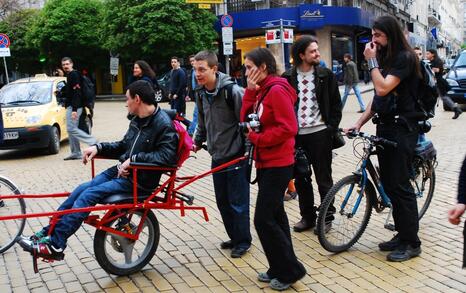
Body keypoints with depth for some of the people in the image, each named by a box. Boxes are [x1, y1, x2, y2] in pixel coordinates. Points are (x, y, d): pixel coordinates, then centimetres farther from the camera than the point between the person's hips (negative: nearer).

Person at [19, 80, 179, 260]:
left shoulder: (163, 125, -15)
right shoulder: (137, 121, 13)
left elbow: (167, 156, -26)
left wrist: (134, 159, -26)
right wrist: (99, 148, 5)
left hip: (139, 180, -9)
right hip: (121, 171, 9)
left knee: (89, 195, -18)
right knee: (81, 190, -2)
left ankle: (55, 245, -12)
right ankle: (47, 233, 7)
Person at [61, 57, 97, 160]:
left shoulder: (74, 75, -12)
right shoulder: (69, 75, 19)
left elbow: (77, 93, -20)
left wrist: (74, 109, -26)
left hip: (74, 106, -10)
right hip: (70, 106, 10)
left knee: (71, 128, -13)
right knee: (71, 129, 9)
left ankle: (92, 141, -10)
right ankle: (76, 153, 12)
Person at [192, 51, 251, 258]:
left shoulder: (232, 90, -18)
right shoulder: (200, 93, 4)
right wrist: (197, 142, 17)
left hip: (236, 155, -7)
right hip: (217, 156, 7)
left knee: (238, 202, 1)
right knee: (222, 201, 14)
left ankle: (243, 241, 17)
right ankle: (234, 237, 29)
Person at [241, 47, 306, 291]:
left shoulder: (277, 90, -16)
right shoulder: (261, 91, 12)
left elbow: (288, 128, -24)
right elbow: (246, 120, 4)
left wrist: (256, 138, -17)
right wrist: (250, 92, -5)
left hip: (277, 165, -10)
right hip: (265, 163, 10)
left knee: (264, 219, -8)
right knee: (274, 216, 15)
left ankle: (289, 270, 5)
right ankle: (280, 269, 25)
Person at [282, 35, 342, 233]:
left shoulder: (326, 75, 1)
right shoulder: (288, 78, 3)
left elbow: (336, 104, 3)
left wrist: (332, 128, -5)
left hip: (319, 133, -2)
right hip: (296, 135, 2)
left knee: (324, 179, 5)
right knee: (301, 179, 11)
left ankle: (326, 217, 17)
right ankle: (307, 216, 24)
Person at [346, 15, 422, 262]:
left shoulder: (404, 58, -12)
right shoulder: (385, 59, 15)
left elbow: (383, 89, -24)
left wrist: (372, 61, -15)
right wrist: (359, 123, 7)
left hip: (402, 129, -9)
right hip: (385, 127, 9)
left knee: (400, 186, -5)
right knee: (388, 184, 11)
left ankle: (411, 243, 5)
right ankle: (402, 234, 22)